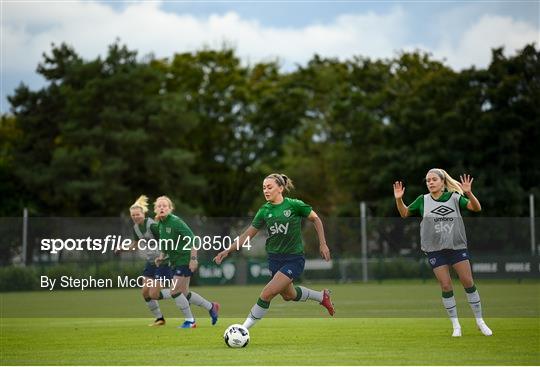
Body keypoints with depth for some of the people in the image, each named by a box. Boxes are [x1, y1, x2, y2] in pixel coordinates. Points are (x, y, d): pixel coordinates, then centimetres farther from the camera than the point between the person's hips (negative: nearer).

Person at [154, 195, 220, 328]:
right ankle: (211, 307, 29)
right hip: (175, 261, 9)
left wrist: (193, 258, -24)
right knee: (184, 293, 12)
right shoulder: (160, 225, 7)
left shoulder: (175, 222, -17)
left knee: (175, 292, -8)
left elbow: (192, 239, -20)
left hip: (185, 260, -9)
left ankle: (190, 321, 8)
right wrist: (162, 256, 7)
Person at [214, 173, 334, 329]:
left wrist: (323, 244, -1)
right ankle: (322, 296, 46)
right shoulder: (264, 211, -1)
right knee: (289, 295, 21)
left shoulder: (294, 205, -13)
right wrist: (228, 250, -2)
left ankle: (244, 328, -4)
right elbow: (248, 234, 4)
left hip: (294, 259, -6)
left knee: (266, 294, -16)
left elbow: (316, 219, 0)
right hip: (274, 259, 6)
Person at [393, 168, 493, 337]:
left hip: (457, 246, 0)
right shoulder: (423, 200, 3)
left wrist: (469, 193, -27)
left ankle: (480, 321, 12)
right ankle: (456, 325, 10)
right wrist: (399, 199, -6)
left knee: (468, 283, -2)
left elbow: (476, 208, -9)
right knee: (446, 287, -2)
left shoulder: (454, 197, -1)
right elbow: (404, 213, 13)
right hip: (435, 250, 1)